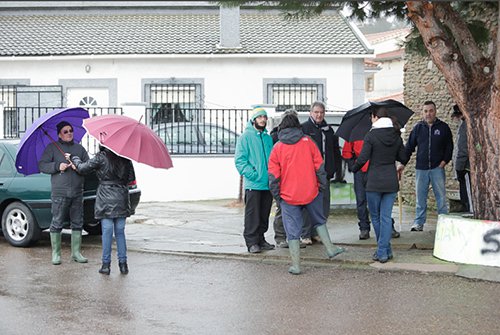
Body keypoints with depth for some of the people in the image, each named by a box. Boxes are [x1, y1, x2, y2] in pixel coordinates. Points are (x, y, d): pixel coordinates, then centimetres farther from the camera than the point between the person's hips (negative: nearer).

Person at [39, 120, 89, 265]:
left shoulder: (79, 148, 15)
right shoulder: (52, 148, 6)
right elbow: (41, 165, 0)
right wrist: (57, 166, -13)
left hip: (77, 192, 4)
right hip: (59, 192, -4)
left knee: (77, 223, 6)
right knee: (57, 223, -4)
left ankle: (76, 252, 14)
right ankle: (56, 254, 4)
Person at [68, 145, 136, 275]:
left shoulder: (101, 157, -9)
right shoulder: (125, 158, 2)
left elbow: (82, 168, -2)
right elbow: (131, 178, 7)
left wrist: (73, 158, 16)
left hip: (106, 199, -3)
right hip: (122, 200, 3)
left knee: (107, 232, 1)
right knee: (120, 232, 10)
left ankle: (106, 264, 4)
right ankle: (123, 264, 9)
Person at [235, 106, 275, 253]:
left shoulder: (268, 138, 15)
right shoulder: (246, 137, -4)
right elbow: (239, 160, -9)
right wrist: (253, 174, -19)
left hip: (268, 184, 6)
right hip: (253, 184, -6)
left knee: (264, 214, 11)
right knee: (252, 214, -5)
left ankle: (260, 239, 21)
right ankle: (251, 242, 1)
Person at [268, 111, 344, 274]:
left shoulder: (277, 147, -2)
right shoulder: (308, 142, 0)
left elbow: (273, 175, -2)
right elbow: (319, 166, 1)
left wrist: (276, 195, 6)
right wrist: (322, 185, 10)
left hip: (288, 196, -1)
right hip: (311, 192, 1)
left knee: (292, 230, 4)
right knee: (319, 221, 25)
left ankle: (295, 265, 4)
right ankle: (330, 249, 27)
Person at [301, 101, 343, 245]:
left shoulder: (329, 130, 16)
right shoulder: (303, 128, 0)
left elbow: (336, 152, 20)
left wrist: (338, 172, 13)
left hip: (325, 174, 5)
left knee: (324, 206, 5)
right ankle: (306, 234, 4)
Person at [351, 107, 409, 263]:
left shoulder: (371, 136, -10)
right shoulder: (396, 136, 3)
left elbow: (363, 158, -13)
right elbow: (403, 158, 6)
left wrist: (354, 169, 6)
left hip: (374, 182, -4)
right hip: (391, 181, 4)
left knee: (375, 216, 11)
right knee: (386, 216, 7)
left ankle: (384, 250, 16)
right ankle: (383, 251, 3)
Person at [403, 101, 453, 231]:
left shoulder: (443, 127, 4)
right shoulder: (418, 127, 7)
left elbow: (449, 146, 8)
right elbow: (409, 146, 9)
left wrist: (445, 160, -4)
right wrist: (403, 163, 1)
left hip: (437, 168, -1)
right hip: (421, 168, 1)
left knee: (441, 196, 1)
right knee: (420, 197, 5)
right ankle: (419, 223, 11)